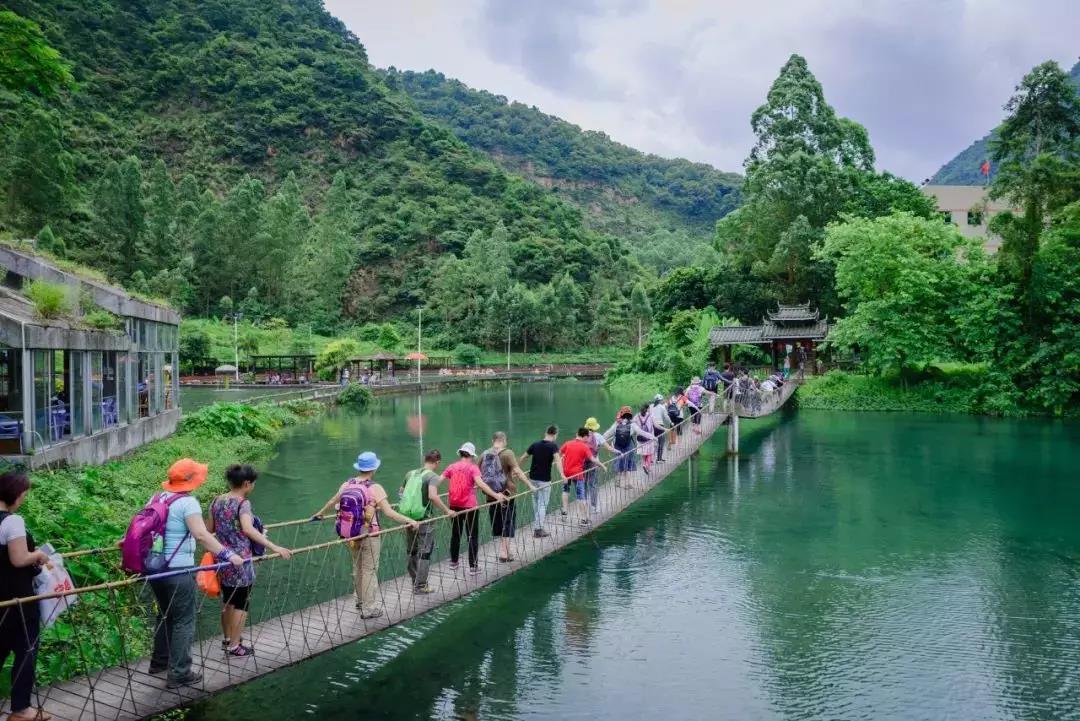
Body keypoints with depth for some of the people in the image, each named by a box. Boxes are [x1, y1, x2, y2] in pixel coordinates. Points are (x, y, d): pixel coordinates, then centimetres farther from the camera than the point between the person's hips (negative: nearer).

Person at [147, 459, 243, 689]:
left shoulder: (158, 498, 8)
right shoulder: (187, 502, -17)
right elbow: (201, 535, -29)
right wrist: (227, 554, -31)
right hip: (178, 571, -9)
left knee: (166, 614, 25)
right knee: (184, 621, 2)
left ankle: (159, 661, 39)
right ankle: (179, 674, 7)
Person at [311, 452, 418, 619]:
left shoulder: (347, 485, 0)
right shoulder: (375, 488, -16)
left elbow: (332, 502, 17)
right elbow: (388, 512, -23)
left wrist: (319, 513, 34)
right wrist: (409, 520, -19)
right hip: (370, 536, -6)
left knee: (357, 568, 21)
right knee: (369, 570, 3)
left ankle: (361, 600, 36)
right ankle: (369, 608, 8)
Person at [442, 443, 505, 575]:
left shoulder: (452, 467, 3)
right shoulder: (473, 467, -9)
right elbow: (480, 483, -23)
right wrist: (495, 495, -26)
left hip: (454, 506, 4)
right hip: (469, 507, -4)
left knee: (455, 534, 21)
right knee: (473, 536, 6)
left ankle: (453, 562, 33)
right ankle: (473, 567, 5)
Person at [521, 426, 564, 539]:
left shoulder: (535, 444, 5)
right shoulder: (553, 446, -11)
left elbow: (522, 458, 10)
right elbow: (557, 459, -29)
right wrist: (562, 474, -38)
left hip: (533, 478, 5)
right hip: (544, 479, -5)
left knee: (536, 503, 18)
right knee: (543, 504, 3)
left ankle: (536, 527, 24)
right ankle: (539, 530, 4)